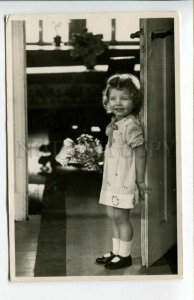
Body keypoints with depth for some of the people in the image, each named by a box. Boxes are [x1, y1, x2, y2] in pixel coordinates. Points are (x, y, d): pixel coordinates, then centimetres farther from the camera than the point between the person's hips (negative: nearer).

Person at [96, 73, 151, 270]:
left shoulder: (131, 125, -18)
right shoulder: (114, 123, 9)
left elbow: (140, 154, -17)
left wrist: (140, 181, -14)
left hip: (124, 179, -9)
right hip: (111, 178, 9)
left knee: (121, 217, -1)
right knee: (112, 216, 14)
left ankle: (125, 255, 12)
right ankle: (116, 251, 26)